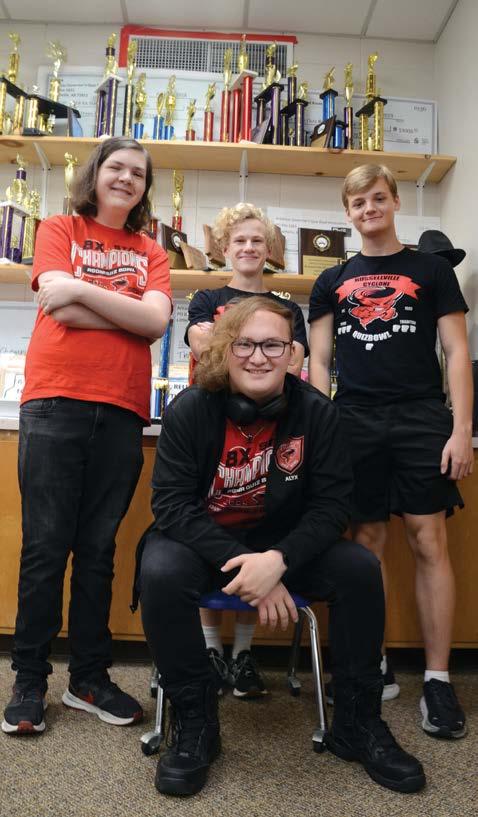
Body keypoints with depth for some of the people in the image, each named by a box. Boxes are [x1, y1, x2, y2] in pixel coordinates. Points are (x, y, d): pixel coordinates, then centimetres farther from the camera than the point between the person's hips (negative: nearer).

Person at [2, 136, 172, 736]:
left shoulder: (151, 254, 16)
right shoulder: (59, 230, 10)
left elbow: (156, 321, -3)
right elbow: (60, 307, -7)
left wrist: (82, 288, -8)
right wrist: (131, 313, -5)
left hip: (121, 411, 2)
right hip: (54, 402, -2)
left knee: (99, 549, 7)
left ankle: (90, 678, 21)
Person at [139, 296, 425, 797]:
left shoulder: (316, 412, -12)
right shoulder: (190, 410, -16)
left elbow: (331, 503, -11)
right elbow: (171, 502, -18)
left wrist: (278, 559, -28)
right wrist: (241, 564, -28)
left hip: (284, 543, 2)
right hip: (201, 539, -1)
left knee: (360, 569, -19)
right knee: (160, 573, -32)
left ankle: (356, 725, 2)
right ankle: (194, 725, -8)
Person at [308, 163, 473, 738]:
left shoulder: (432, 270, 10)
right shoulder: (332, 282, 15)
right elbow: (318, 360, 12)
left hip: (421, 419, -1)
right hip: (355, 421, 2)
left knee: (429, 542, -3)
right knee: (367, 541, 5)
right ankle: (374, 665, 18)